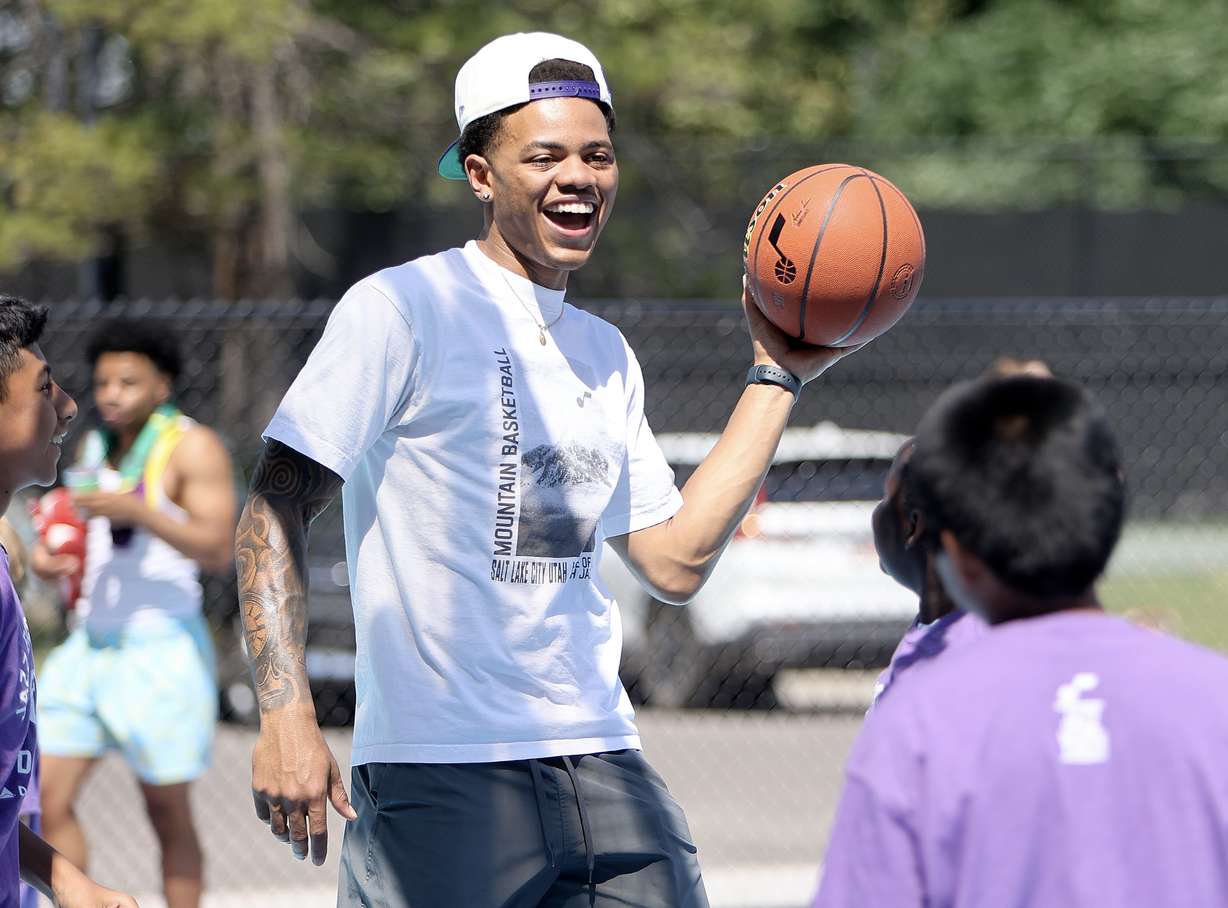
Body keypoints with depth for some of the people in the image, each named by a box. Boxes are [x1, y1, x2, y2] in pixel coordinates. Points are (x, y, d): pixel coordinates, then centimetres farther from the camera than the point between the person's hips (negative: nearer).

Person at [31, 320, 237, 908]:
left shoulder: (192, 447, -9)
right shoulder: (94, 446, 13)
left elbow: (218, 550, -18)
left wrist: (138, 511, -29)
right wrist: (48, 557, 5)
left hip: (161, 645, -7)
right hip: (90, 644, 7)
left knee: (167, 813, 0)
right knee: (48, 798, -3)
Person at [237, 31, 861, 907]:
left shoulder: (605, 354, 16)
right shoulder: (405, 309, -5)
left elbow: (676, 562, 16)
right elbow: (275, 513, -9)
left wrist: (777, 377, 17)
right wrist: (286, 719, -19)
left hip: (601, 763, 6)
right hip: (438, 773, -6)